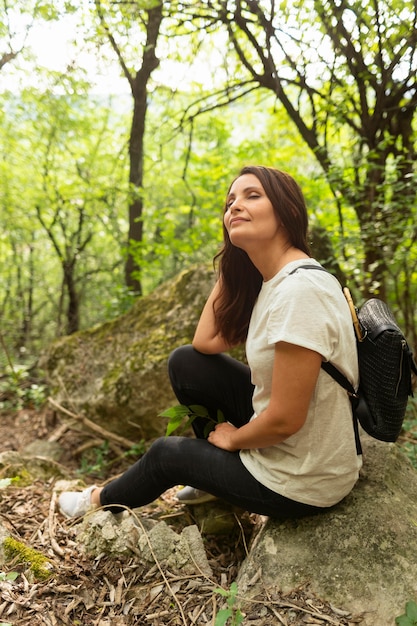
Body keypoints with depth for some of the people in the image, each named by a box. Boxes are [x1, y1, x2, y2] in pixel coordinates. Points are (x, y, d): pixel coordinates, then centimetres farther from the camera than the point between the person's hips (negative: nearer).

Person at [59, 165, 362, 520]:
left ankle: (102, 501, 43)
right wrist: (230, 264, -2)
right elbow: (206, 342, 4)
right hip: (279, 441, 7)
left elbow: (285, 420, -27)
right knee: (185, 363, 5)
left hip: (301, 483, -7)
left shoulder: (301, 289, -29)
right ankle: (218, 476, 27)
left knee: (165, 453, 8)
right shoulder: (271, 280, 0)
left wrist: (232, 438, -7)